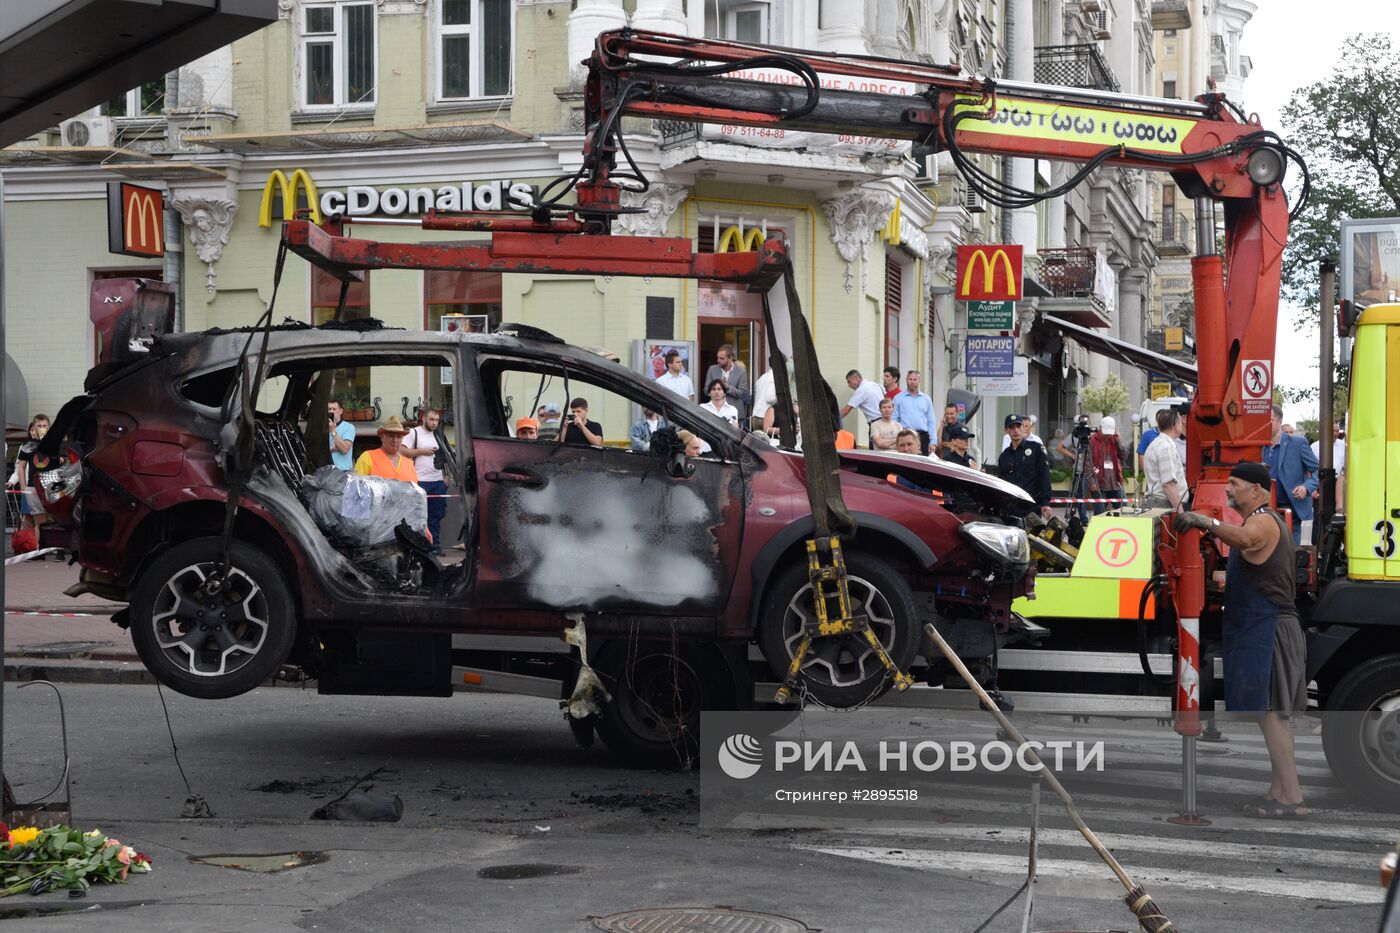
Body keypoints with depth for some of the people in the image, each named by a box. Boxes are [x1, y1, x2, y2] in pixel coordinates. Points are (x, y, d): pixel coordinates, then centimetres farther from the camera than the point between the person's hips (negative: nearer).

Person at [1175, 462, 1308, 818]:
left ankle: (1291, 798, -15)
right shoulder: (1266, 521, 23)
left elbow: (1244, 539, -39)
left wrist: (1208, 523, -48)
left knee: (1270, 712, -12)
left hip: (1265, 630, -11)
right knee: (1276, 712, 12)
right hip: (1270, 628, 11)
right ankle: (1278, 793, 17)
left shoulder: (1263, 521, -13)